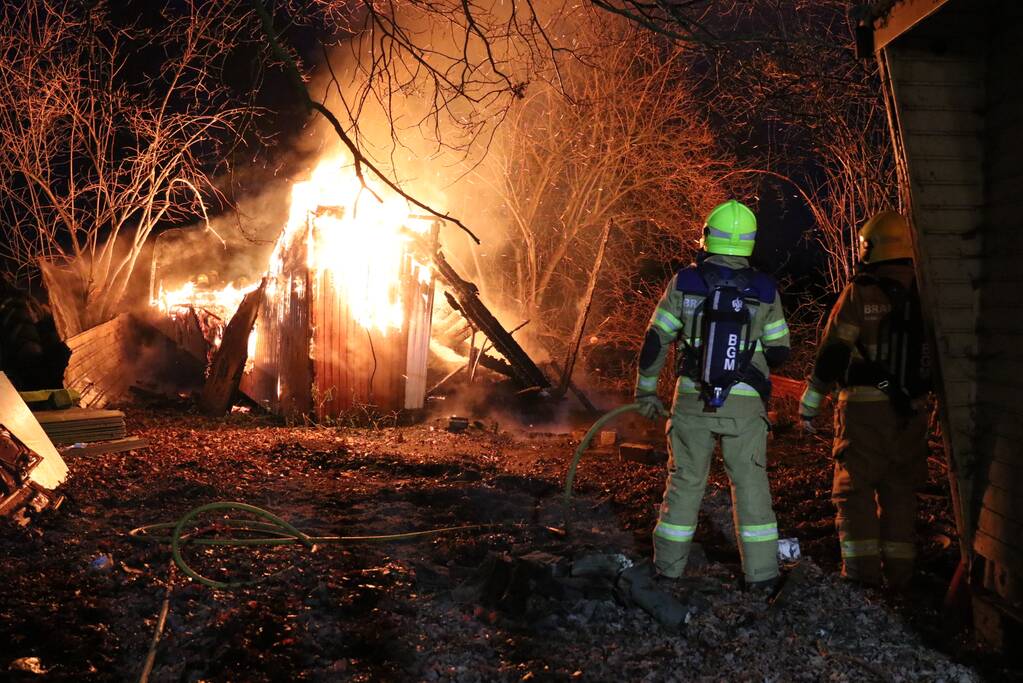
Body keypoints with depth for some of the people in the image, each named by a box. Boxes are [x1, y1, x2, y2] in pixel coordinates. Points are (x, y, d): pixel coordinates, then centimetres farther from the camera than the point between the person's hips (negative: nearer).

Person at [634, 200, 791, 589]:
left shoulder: (684, 283, -3)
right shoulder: (765, 290, 0)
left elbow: (655, 341, -1)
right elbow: (780, 352, 6)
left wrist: (646, 389, 9)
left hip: (693, 400, 0)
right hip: (744, 404, 0)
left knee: (685, 480, 11)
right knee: (750, 483, 9)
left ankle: (669, 565, 17)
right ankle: (761, 571, 11)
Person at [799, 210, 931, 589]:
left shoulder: (860, 293, -9)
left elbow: (832, 352, -9)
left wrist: (810, 401, -1)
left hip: (865, 405, -5)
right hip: (910, 411, 5)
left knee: (855, 488, 4)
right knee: (900, 490, 13)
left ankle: (863, 569, 0)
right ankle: (898, 572, 16)